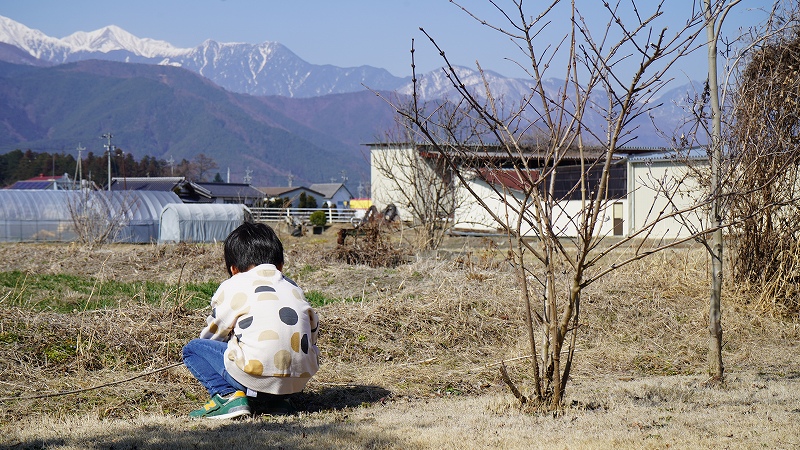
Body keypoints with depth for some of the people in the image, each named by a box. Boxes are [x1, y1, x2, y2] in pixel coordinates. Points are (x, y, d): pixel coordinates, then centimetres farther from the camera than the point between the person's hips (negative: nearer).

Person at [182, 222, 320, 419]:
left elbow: (212, 335, 16)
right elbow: (312, 331, 25)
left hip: (256, 378, -6)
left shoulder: (232, 287, 9)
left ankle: (227, 395, -7)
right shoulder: (294, 288, 22)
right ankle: (275, 399, 14)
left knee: (192, 349, 14)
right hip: (300, 379, 6)